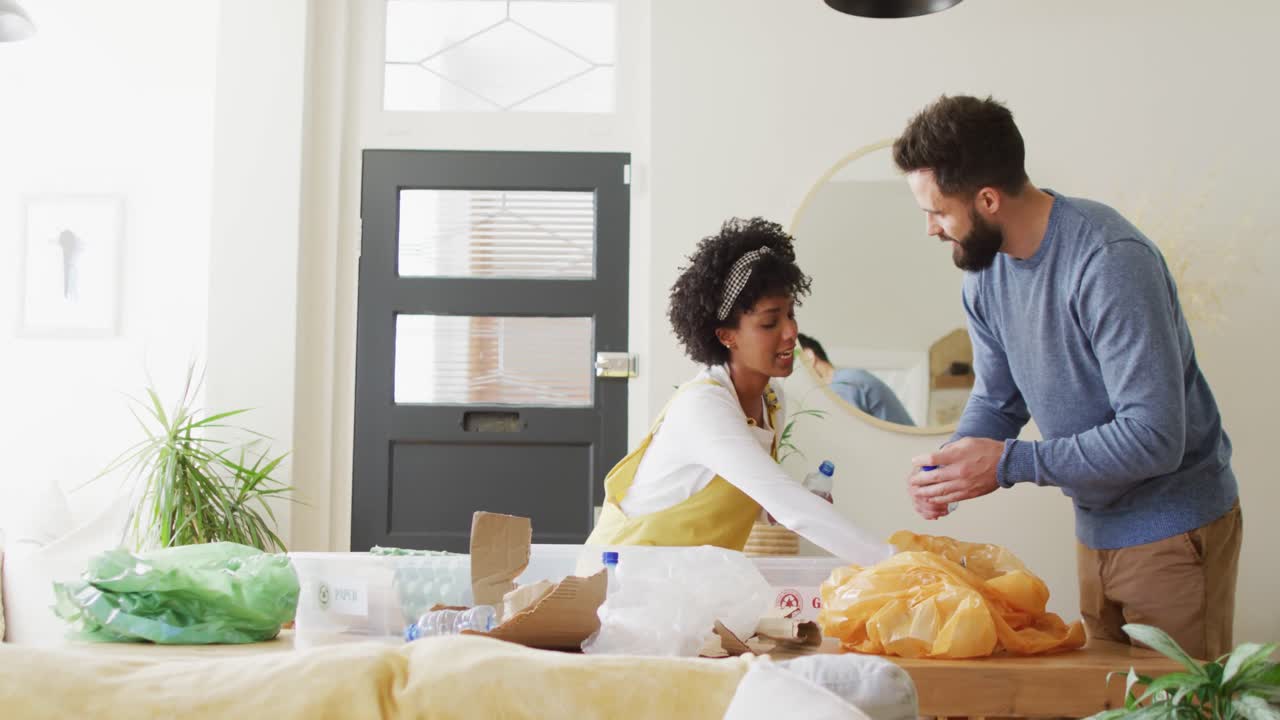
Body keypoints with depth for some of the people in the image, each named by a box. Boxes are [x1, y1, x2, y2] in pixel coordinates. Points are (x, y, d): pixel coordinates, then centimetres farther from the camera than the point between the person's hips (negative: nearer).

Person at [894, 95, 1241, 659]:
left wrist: (1009, 463, -28)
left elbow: (1154, 437, -29)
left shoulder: (1111, 261, -26)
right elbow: (997, 400, 7)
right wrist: (948, 466, -13)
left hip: (1172, 528, -7)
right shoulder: (985, 270, -1)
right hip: (1096, 525, 8)